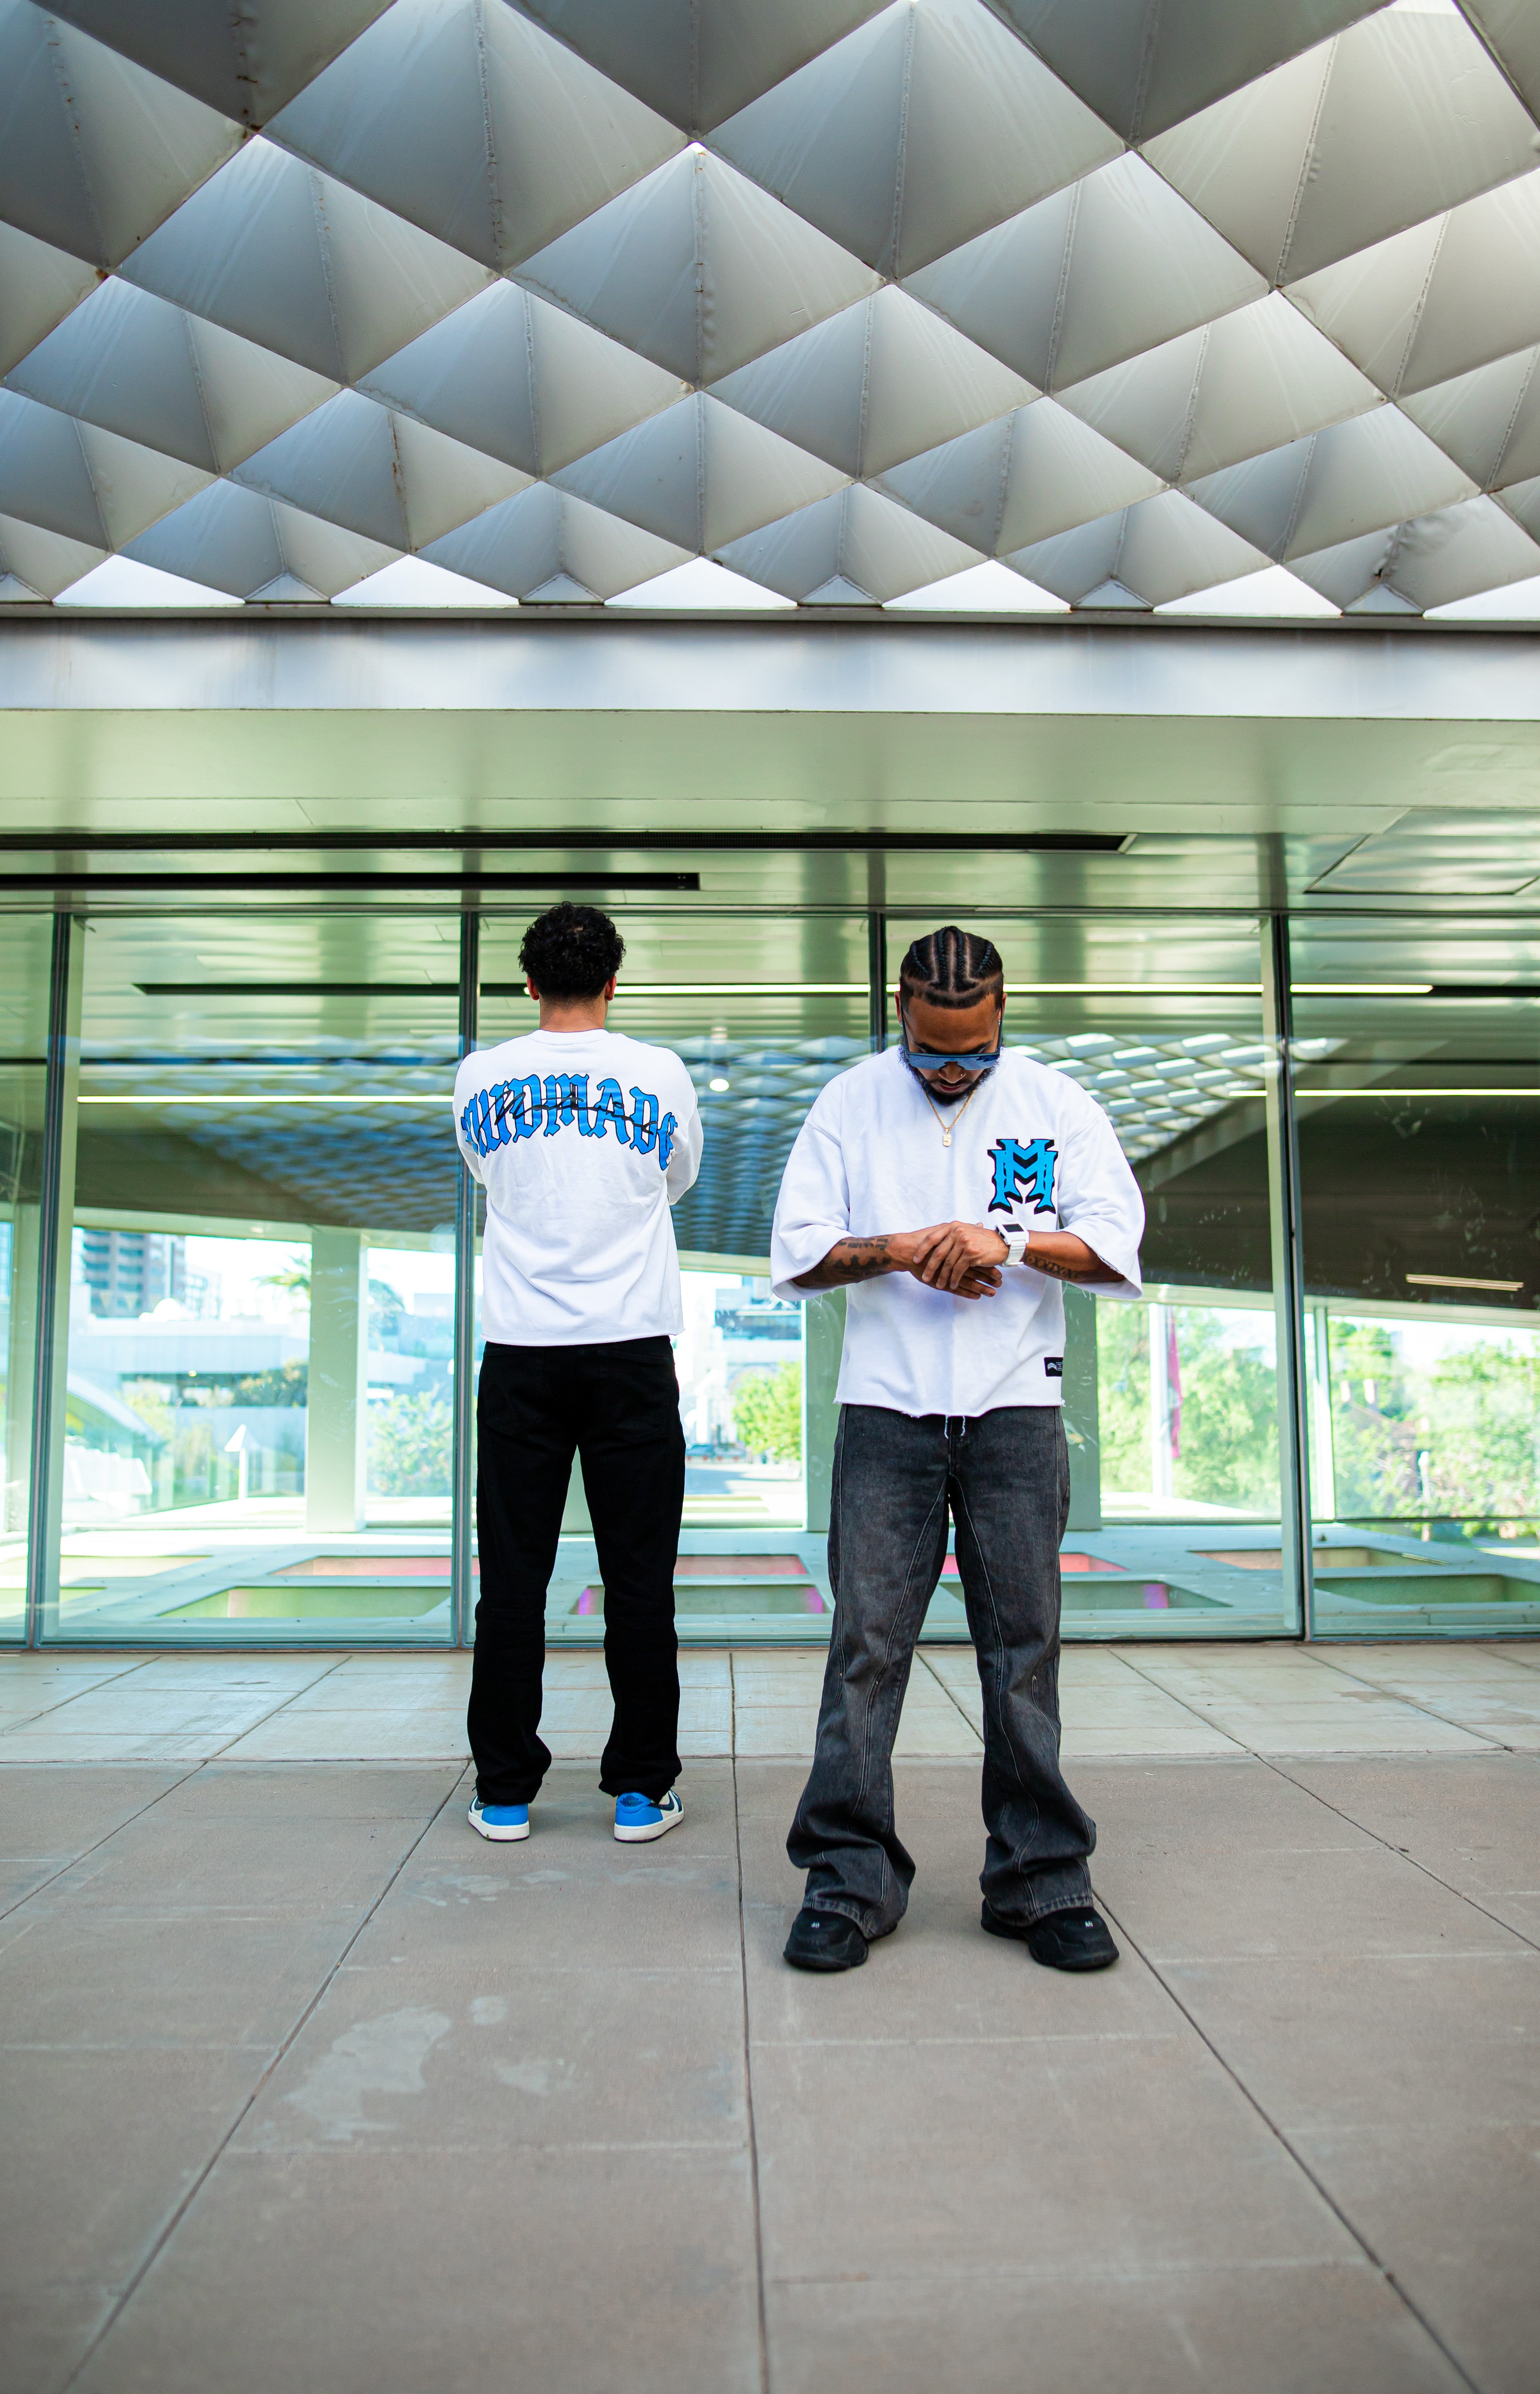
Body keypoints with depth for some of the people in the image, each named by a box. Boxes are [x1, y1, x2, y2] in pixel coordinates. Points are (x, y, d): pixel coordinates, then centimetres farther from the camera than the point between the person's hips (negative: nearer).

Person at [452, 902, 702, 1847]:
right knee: (638, 1575, 5)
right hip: (631, 1348, -1)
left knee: (514, 1576, 7)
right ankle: (641, 1789, 12)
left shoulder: (481, 1077, 5)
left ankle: (506, 1792, 15)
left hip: (520, 1353, 1)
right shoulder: (660, 1074, 2)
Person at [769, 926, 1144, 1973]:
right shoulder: (849, 1103, 7)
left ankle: (1041, 1878, 16)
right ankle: (850, 1877, 9)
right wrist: (898, 1249, -13)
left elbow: (1117, 1246, 1)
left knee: (1025, 1642, 4)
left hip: (1017, 1411, 1)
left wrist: (1006, 1240, -15)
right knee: (867, 1640, -2)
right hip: (887, 1409, 0)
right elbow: (798, 1253, 4)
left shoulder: (1057, 1103, 7)